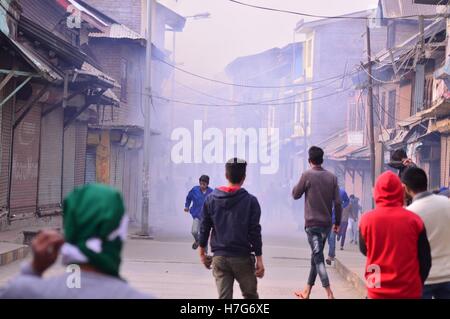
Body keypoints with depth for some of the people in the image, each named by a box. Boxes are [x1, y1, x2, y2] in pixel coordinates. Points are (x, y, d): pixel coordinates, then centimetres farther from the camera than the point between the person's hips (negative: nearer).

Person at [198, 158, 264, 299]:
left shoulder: (211, 199, 3)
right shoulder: (250, 201, -6)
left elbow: (204, 228, 6)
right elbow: (255, 232, -7)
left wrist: (202, 252, 18)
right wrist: (259, 259, -3)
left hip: (219, 257, 2)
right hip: (243, 258, -2)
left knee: (224, 297, 2)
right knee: (250, 295, 15)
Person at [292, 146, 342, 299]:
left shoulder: (307, 175, -9)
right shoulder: (332, 177, 3)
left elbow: (295, 195, 2)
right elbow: (338, 202, 2)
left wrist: (300, 184, 20)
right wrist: (337, 222, 10)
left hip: (312, 223, -5)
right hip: (326, 223, 5)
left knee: (318, 258, -6)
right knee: (316, 256, 16)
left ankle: (329, 293, -16)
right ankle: (307, 291, 25)